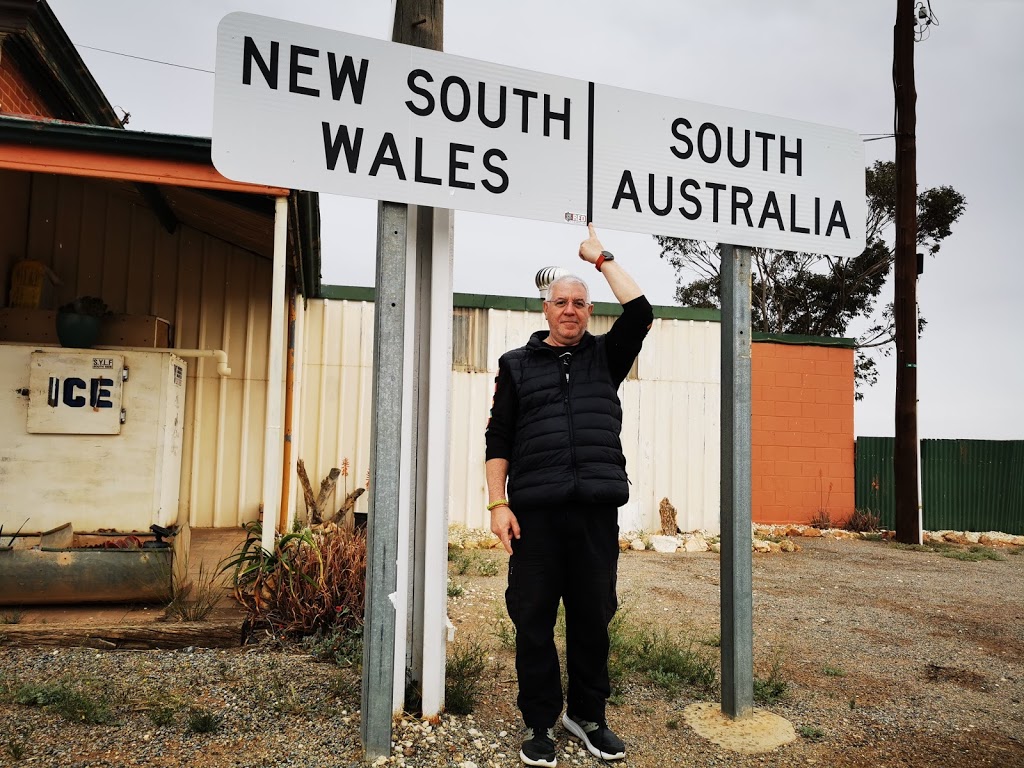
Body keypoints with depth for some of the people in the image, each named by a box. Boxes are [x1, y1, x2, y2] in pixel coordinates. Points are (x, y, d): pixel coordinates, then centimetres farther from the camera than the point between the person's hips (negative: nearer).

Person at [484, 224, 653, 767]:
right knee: (533, 619, 4)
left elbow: (640, 313, -1)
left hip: (596, 508, 1)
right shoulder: (517, 364, 11)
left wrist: (600, 256, 6)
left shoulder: (605, 356, 14)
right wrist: (498, 503, -3)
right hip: (534, 511, -1)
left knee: (592, 616, 9)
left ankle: (588, 716, 27)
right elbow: (498, 438, 6)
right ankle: (540, 723, 21)